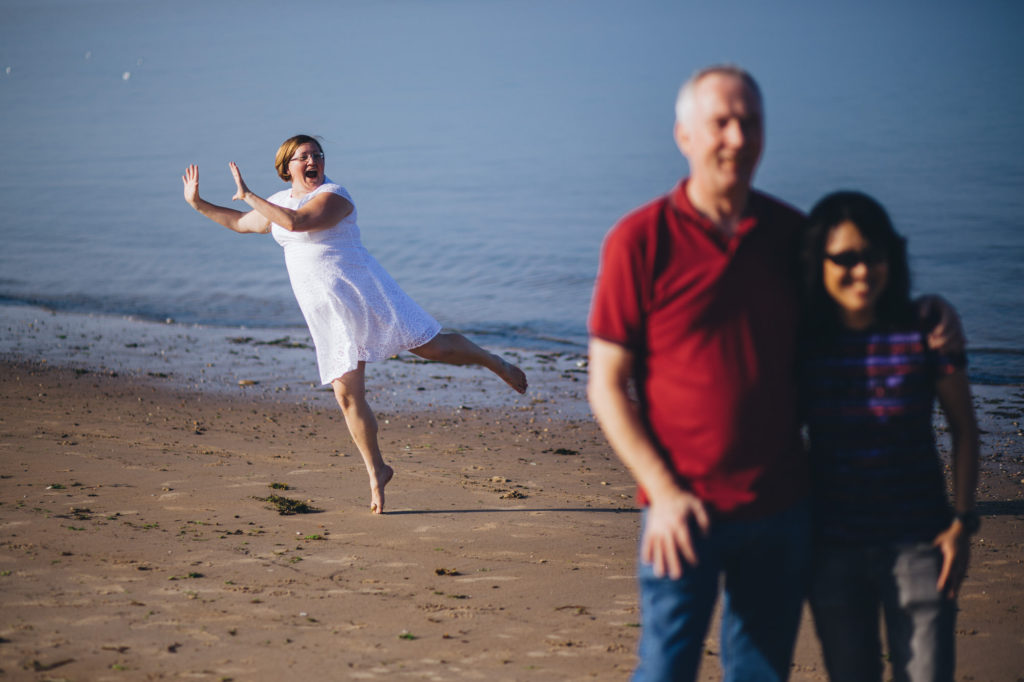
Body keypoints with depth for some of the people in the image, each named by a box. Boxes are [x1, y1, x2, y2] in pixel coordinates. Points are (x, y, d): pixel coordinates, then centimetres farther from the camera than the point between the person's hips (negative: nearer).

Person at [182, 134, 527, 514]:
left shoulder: (332, 197, -11)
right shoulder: (278, 203, 13)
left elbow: (296, 222, -28)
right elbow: (239, 223, 29)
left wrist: (248, 196, -21)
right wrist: (197, 204, 23)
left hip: (365, 295, -6)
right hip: (329, 316, 6)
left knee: (433, 347, -4)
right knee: (348, 397, -1)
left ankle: (496, 364, 22)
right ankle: (376, 473, 11)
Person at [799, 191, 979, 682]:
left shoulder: (926, 330, -8)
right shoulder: (801, 341, -4)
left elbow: (963, 428, 2)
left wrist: (962, 521, -3)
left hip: (917, 542, -2)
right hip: (831, 545, 2)